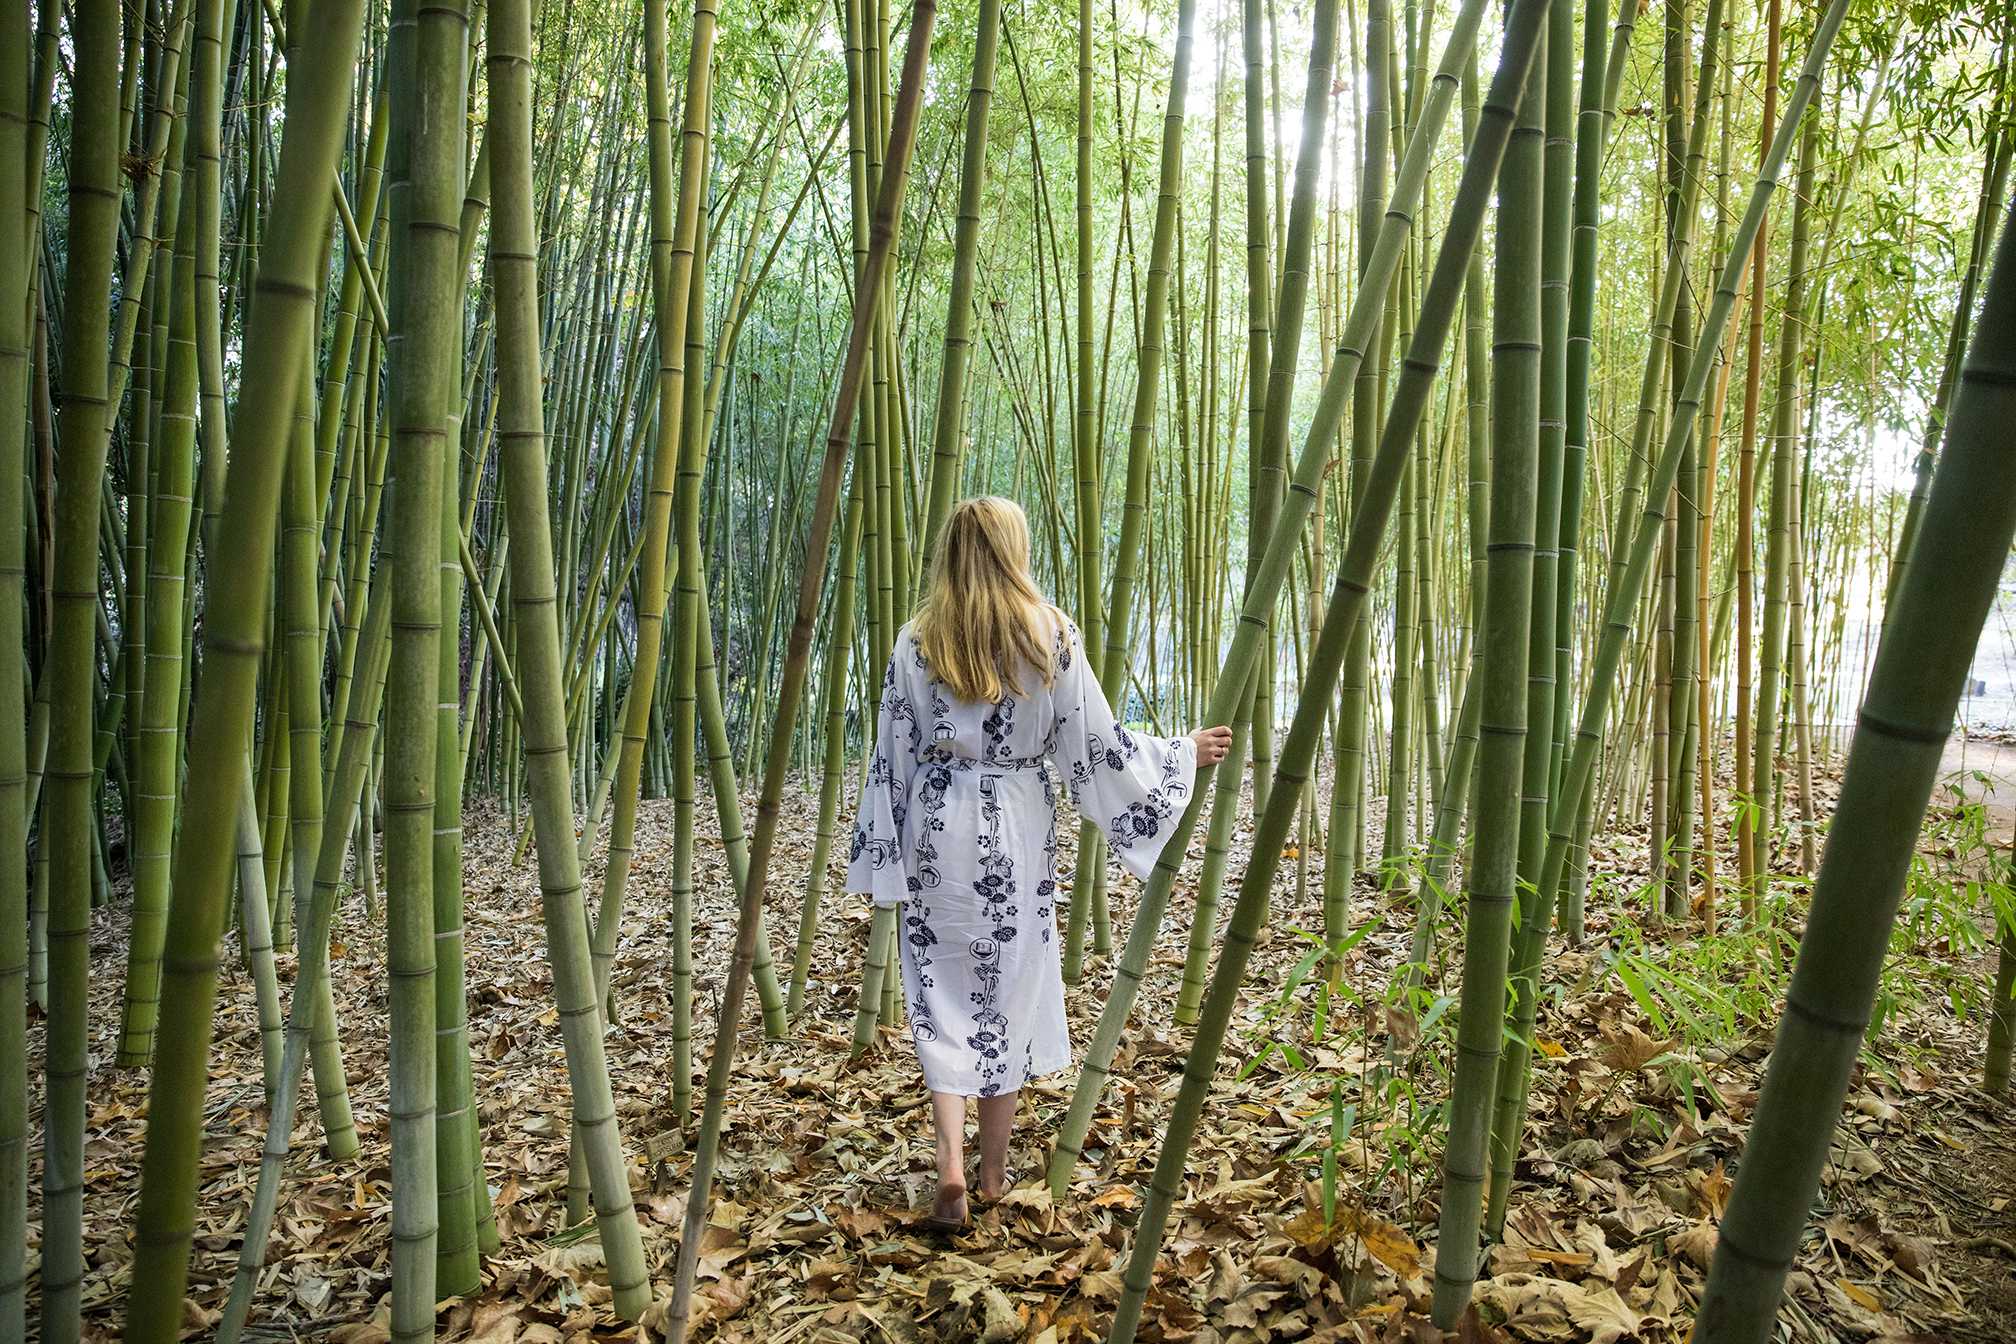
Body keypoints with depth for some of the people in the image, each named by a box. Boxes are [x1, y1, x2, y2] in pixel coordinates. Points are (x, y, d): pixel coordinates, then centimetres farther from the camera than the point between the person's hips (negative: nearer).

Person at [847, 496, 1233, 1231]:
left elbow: (894, 755, -2)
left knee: (943, 993, 12)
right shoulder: (1052, 635, -7)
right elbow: (1095, 748, -4)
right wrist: (1182, 754, 10)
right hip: (1017, 832, 0)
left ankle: (951, 1163, 0)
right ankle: (993, 1170, 26)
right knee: (1011, 989, 13)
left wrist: (883, 856, 6)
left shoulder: (918, 641, -4)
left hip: (938, 830, 0)